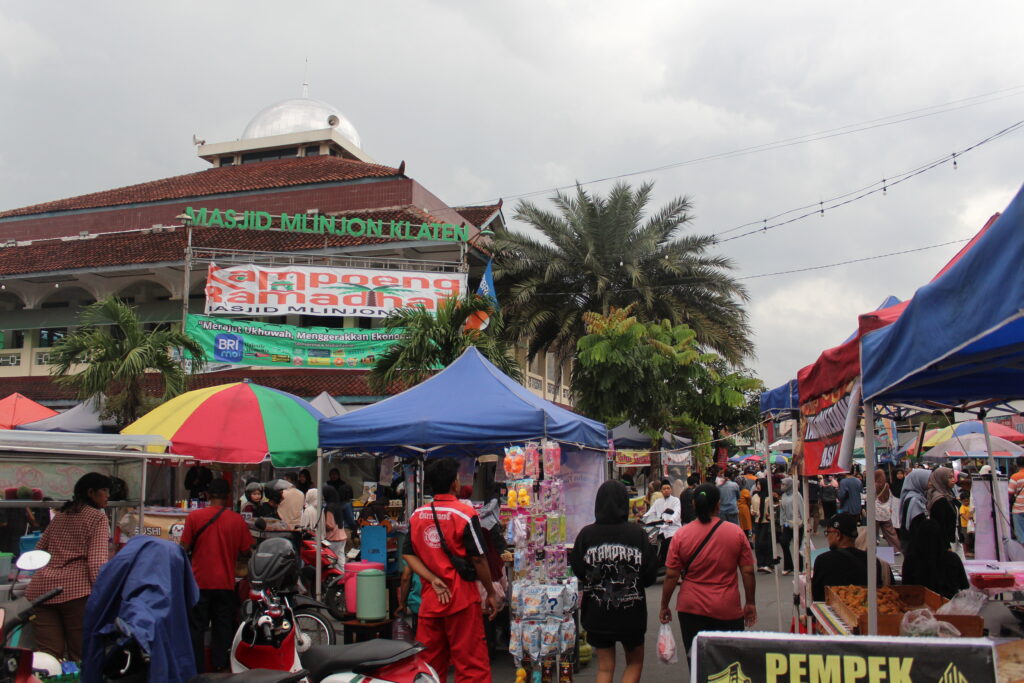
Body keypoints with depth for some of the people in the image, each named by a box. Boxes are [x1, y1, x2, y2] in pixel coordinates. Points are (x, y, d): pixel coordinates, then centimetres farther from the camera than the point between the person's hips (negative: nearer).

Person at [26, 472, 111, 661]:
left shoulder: (60, 515, 21)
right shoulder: (98, 518, 0)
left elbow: (39, 550, 29)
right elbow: (97, 561, -11)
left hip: (41, 587, 6)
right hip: (75, 589, -6)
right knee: (80, 656, 1)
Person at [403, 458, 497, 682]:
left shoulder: (417, 515, 4)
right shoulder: (465, 514, -11)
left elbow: (408, 554, 1)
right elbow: (478, 559, -10)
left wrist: (433, 580, -7)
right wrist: (491, 593, 0)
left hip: (429, 598, 5)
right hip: (462, 598, -5)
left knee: (429, 665, 13)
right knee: (471, 664, 2)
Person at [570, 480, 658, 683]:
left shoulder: (586, 534, -11)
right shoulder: (637, 534, -13)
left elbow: (578, 571, -4)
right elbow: (650, 575, -9)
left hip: (597, 611, 1)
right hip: (631, 611, -1)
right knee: (635, 662, 20)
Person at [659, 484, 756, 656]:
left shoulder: (681, 535, -6)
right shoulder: (736, 533, -4)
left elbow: (671, 576, -3)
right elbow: (748, 572, -1)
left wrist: (664, 607, 8)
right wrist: (750, 603, 11)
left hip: (691, 609, 0)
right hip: (728, 610, 0)